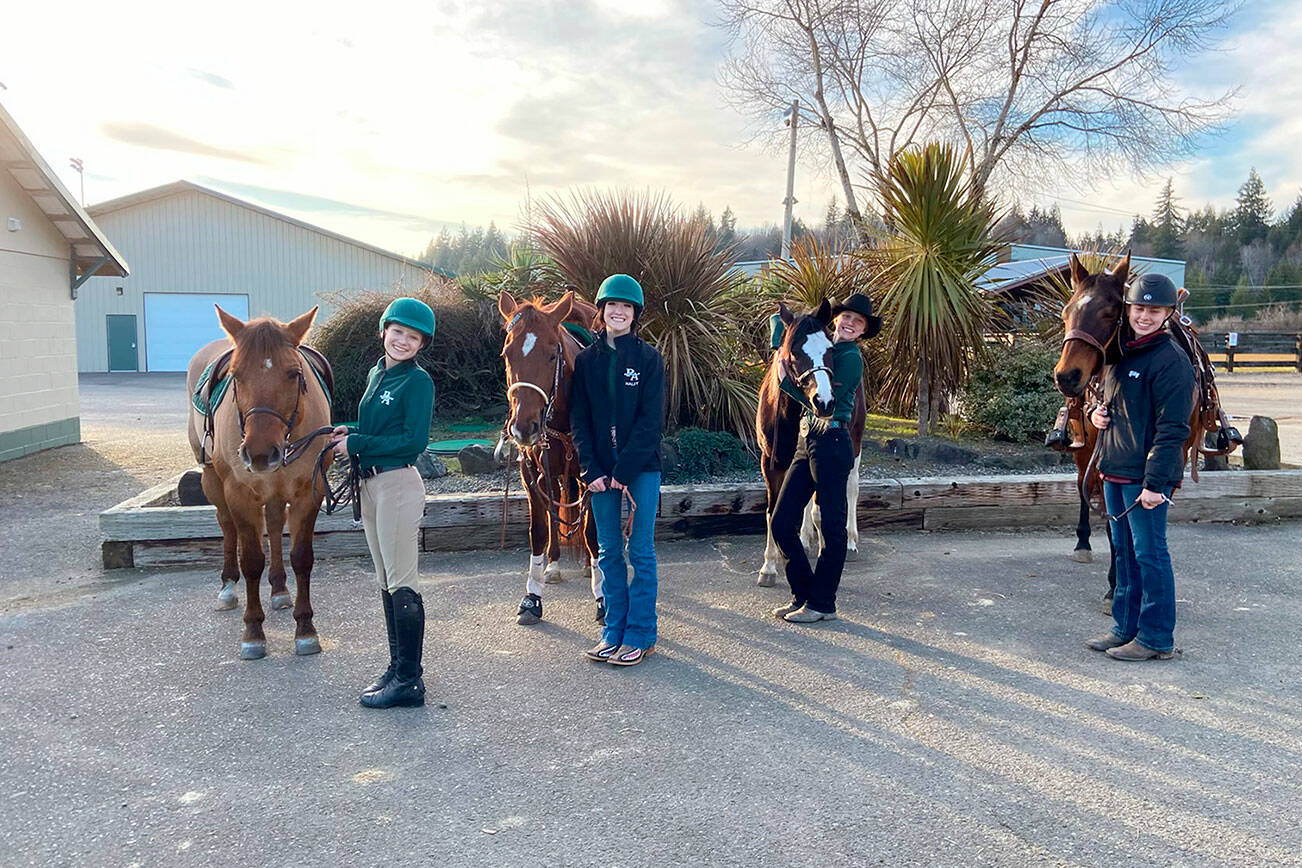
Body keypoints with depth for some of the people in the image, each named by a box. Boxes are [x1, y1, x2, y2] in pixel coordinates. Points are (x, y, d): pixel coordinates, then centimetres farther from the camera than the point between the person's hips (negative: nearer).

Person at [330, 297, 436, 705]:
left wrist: (357, 444, -15)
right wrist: (351, 434, 4)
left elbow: (413, 441, -18)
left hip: (398, 484, -9)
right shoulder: (376, 374, 14)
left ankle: (409, 680, 4)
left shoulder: (418, 381, -11)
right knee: (385, 583, 15)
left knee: (401, 584, -4)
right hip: (370, 484, 9)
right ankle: (397, 667, 26)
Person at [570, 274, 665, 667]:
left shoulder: (648, 358, -2)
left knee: (641, 552, 2)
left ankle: (640, 634, 12)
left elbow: (650, 421, -8)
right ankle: (613, 630, 20)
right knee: (609, 552, 10)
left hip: (641, 467, -3)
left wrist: (623, 472, -14)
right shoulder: (586, 360, 6)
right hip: (600, 469, 3)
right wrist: (592, 471, -7)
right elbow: (579, 420, 4)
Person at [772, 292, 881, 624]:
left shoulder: (851, 358, -8)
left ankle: (822, 603, 10)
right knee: (782, 522, 7)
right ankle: (803, 593, 19)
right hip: (807, 441, 9)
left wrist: (787, 380, -3)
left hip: (831, 443, -8)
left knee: (832, 527, 1)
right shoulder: (825, 349, 16)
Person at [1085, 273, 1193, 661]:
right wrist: (1097, 412, 5)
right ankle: (1126, 627, 27)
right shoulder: (1119, 352, 13)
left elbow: (1172, 429, -17)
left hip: (1146, 475, -8)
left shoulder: (1171, 360, -13)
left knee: (1149, 554, -1)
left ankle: (1156, 639, 11)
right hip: (1113, 469, 8)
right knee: (1124, 551, 16)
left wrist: (1155, 482, -22)